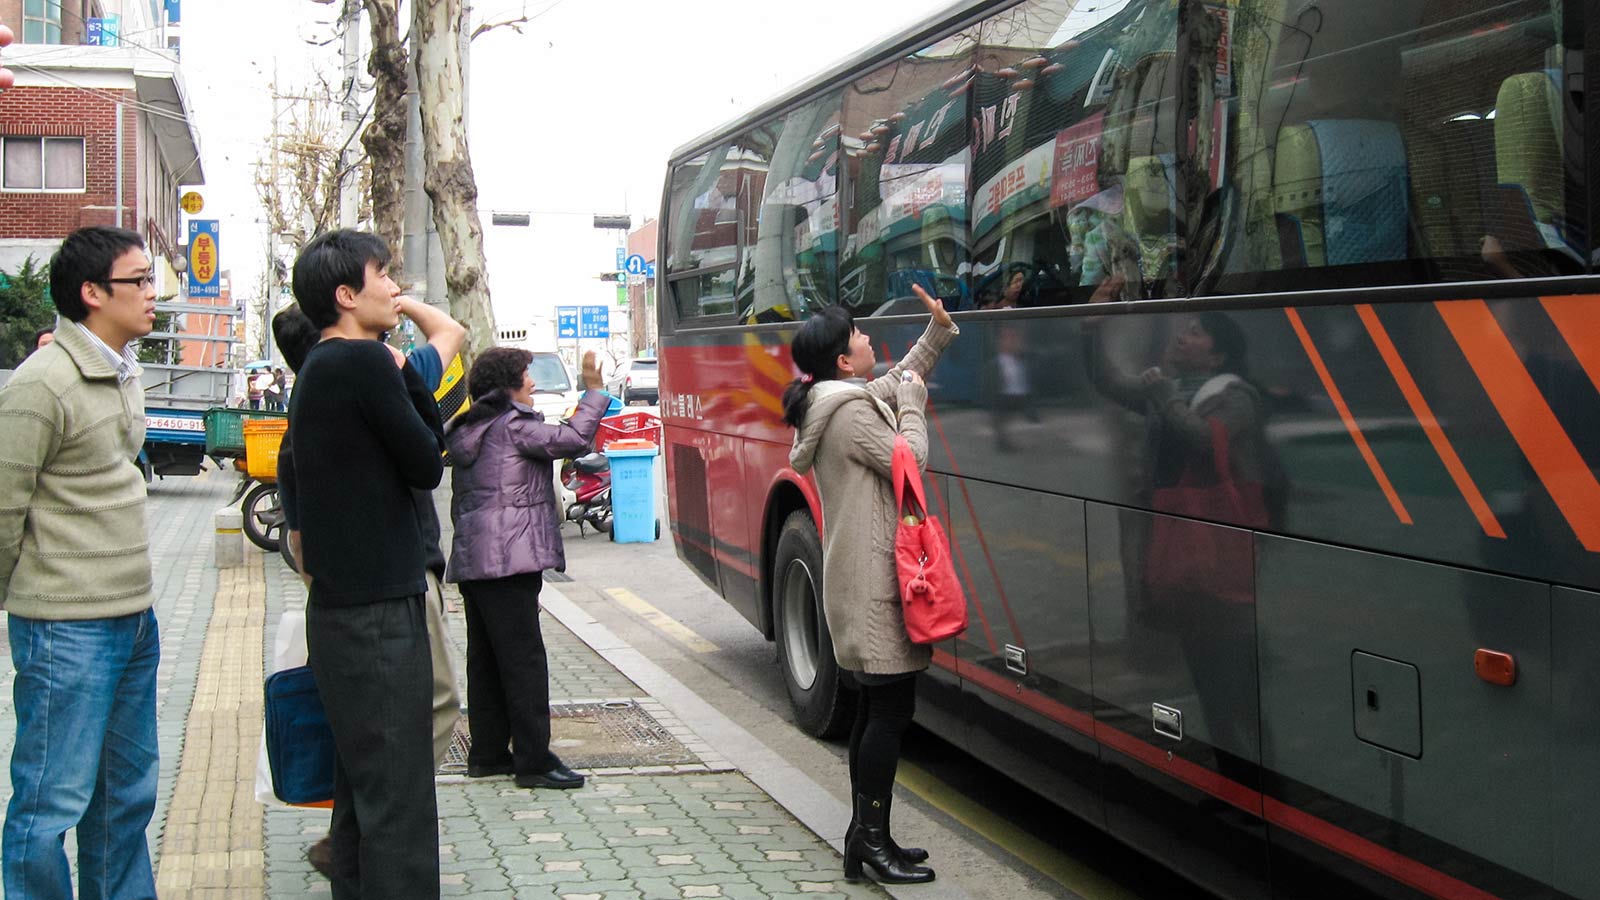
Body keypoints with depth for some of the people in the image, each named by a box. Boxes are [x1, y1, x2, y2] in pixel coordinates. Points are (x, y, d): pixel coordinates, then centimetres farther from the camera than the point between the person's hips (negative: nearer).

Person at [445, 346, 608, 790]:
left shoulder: (466, 430, 17)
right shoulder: (513, 425, -9)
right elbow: (573, 438, -15)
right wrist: (594, 390, -5)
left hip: (471, 561, 9)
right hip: (508, 560, -9)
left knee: (486, 660, 13)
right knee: (524, 659, -7)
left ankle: (487, 753, 18)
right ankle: (533, 760, -6)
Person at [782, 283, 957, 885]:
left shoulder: (835, 400, 15)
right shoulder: (850, 412, -17)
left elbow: (903, 379, 29)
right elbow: (908, 459, -15)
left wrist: (939, 329, 21)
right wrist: (911, 400, -3)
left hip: (860, 578, 11)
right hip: (875, 579, -11)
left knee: (874, 709, 14)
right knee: (891, 707, -8)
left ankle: (865, 834, 21)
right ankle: (873, 840, -4)